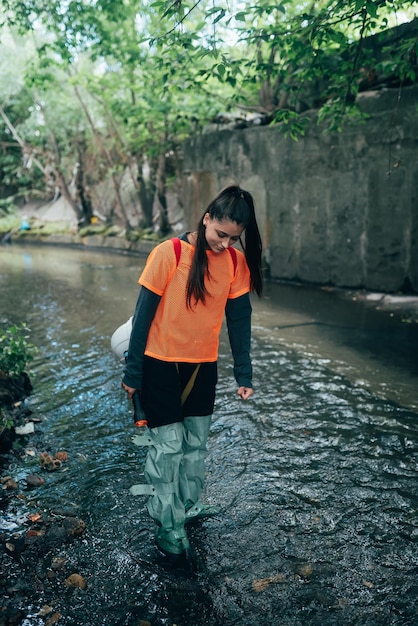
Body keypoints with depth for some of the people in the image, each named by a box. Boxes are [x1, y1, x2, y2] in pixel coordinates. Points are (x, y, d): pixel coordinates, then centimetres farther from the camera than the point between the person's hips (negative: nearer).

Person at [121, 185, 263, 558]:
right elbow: (143, 314, -12)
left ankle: (189, 505, 37)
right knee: (167, 446, 1)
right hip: (161, 366, -4)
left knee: (197, 442, 16)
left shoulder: (236, 262, -5)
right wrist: (133, 371, -8)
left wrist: (244, 375, 0)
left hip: (203, 367, 4)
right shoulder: (169, 254, -18)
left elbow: (239, 320, 0)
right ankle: (168, 524, 18)